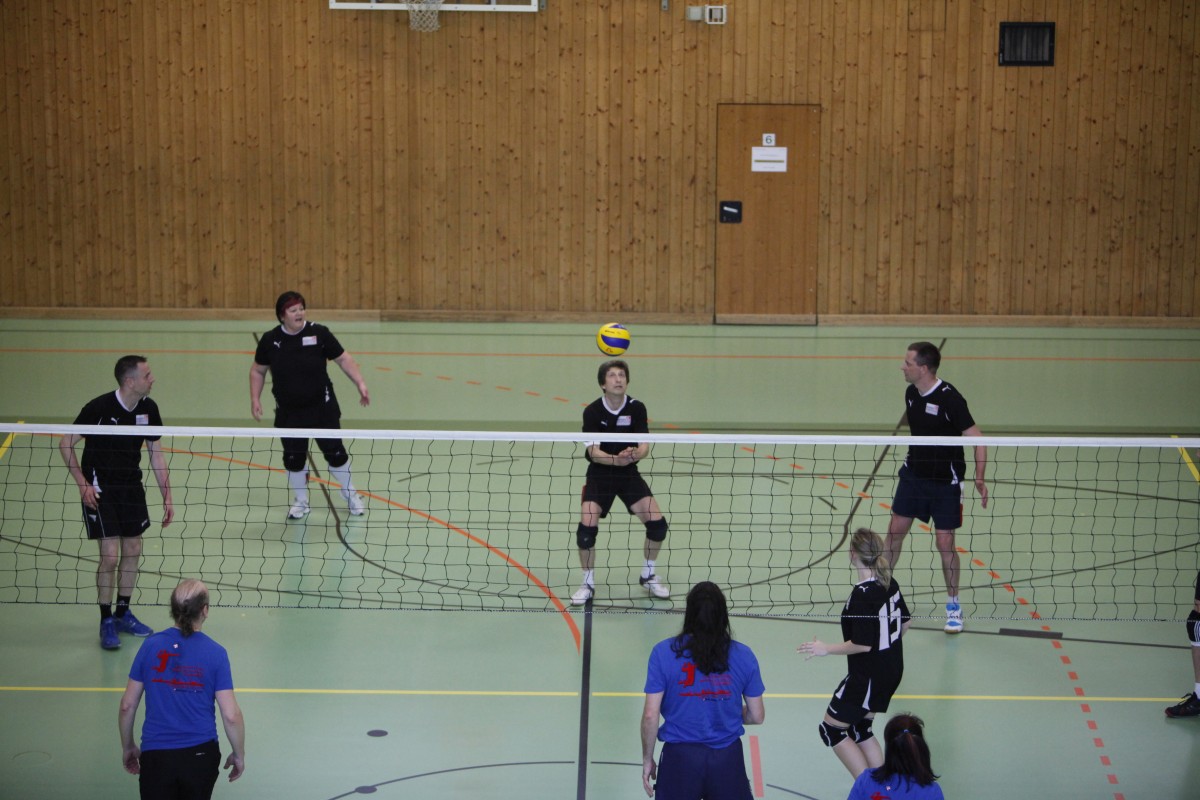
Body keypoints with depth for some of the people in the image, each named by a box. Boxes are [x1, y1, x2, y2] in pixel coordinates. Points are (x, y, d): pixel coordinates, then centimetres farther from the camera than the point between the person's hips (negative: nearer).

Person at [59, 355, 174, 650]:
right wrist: (83, 484, -17)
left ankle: (123, 613, 26)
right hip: (99, 490, -5)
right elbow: (65, 443, -11)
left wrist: (167, 497, 4)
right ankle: (106, 621, 6)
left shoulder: (148, 408, -4)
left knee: (132, 551, 9)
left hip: (131, 487, 5)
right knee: (110, 556, -9)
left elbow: (156, 454, 6)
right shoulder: (99, 408, -20)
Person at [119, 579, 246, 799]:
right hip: (201, 755, 0)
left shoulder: (150, 646, -2)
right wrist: (239, 755, 10)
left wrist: (127, 747, 19)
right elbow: (231, 715, -6)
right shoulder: (216, 653, -7)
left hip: (155, 755, 1)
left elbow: (127, 705, 3)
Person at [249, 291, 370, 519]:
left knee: (335, 452, 5)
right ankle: (300, 501, 29)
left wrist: (360, 384, -11)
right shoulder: (270, 340, -5)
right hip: (288, 412, 1)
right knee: (293, 457, 7)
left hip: (322, 408, -1)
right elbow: (258, 370, 8)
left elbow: (343, 359, -4)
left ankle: (350, 495, 27)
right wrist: (255, 399, 1)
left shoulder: (319, 333, -10)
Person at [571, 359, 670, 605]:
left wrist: (634, 455, -37)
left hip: (629, 473, 2)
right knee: (587, 527, -20)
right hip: (600, 474, -2)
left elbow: (644, 446, -14)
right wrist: (616, 459, -40)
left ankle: (648, 577, 15)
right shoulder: (592, 411, -14)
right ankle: (588, 583, 2)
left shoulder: (637, 408, -8)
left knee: (657, 522, -10)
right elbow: (594, 452, -20)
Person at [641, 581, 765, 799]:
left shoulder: (663, 652, -8)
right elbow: (757, 716, 4)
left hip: (680, 757, -1)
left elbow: (650, 716, -8)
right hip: (728, 757, 1)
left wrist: (647, 759, 5)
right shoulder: (744, 655, -3)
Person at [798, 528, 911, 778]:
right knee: (860, 730, 21)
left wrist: (826, 649, -14)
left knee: (832, 728, 6)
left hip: (868, 676, -9)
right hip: (892, 670, 9)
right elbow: (904, 624, 11)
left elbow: (863, 644, -25)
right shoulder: (889, 583, 0)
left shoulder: (862, 595, -25)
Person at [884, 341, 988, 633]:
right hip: (914, 473, 6)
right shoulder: (911, 393, -1)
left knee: (945, 543, -2)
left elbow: (977, 439, -20)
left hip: (945, 481, -6)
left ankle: (953, 605, 14)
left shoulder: (950, 399, -22)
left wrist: (979, 478, -28)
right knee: (895, 530, 7)